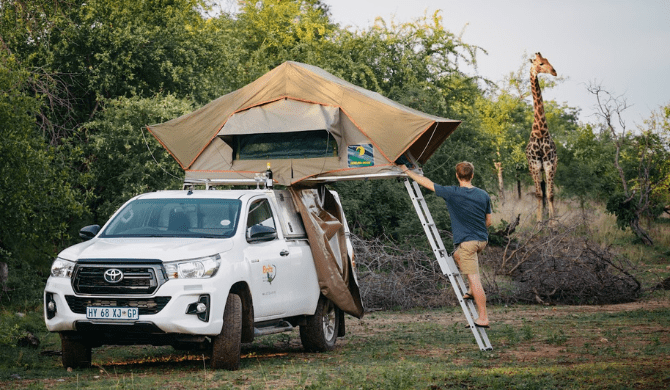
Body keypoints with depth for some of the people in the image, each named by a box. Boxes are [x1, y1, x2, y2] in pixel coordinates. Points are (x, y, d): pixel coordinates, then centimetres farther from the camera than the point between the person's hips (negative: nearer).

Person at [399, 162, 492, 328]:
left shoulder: (452, 193, -11)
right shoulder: (483, 195, 4)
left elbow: (427, 183, -3)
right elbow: (488, 221, 13)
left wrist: (406, 170, 8)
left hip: (466, 241, -7)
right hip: (482, 240, 7)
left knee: (474, 279, -6)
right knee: (458, 256, 32)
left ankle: (483, 318, -6)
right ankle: (473, 291, 25)